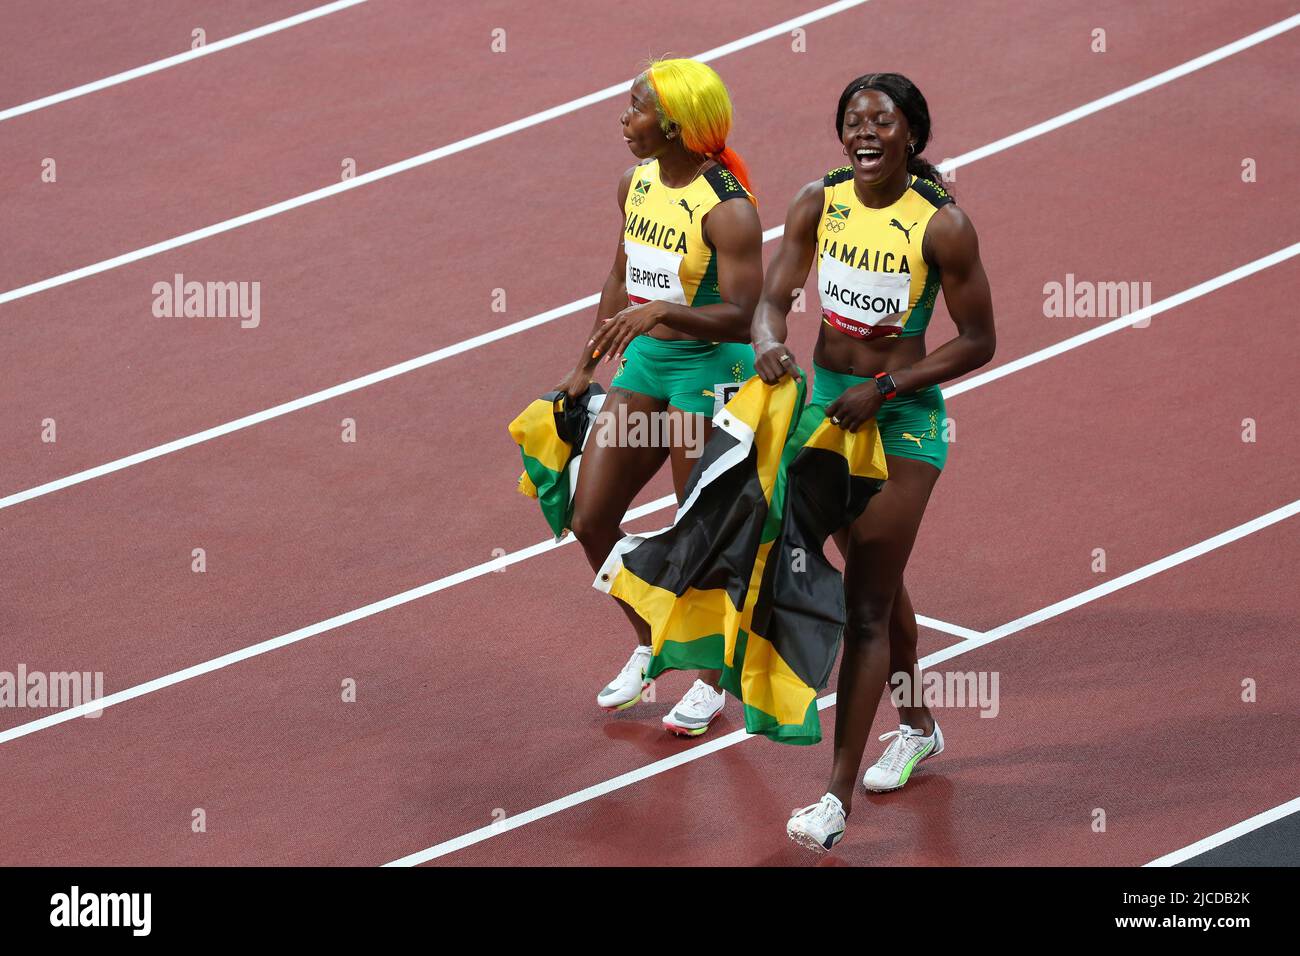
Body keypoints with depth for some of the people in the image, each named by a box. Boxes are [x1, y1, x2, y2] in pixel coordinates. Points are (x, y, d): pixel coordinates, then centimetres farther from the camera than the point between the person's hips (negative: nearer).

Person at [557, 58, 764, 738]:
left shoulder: (728, 209, -20)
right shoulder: (636, 184, 4)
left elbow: (738, 318, -24)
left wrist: (662, 311, -37)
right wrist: (587, 367, 21)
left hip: (708, 371, -8)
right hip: (643, 363, 8)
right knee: (590, 520, 7)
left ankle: (712, 683, 20)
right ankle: (647, 643, 29)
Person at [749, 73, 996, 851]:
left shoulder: (942, 225, -18)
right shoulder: (819, 203, -4)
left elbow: (979, 343, -13)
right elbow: (775, 297, -2)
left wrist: (884, 390, -20)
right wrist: (771, 342, -25)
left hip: (904, 415, -6)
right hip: (828, 399, 6)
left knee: (866, 605, -8)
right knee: (876, 580, 22)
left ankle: (838, 799, -9)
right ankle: (917, 727, 45)